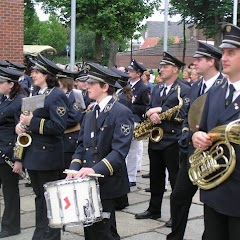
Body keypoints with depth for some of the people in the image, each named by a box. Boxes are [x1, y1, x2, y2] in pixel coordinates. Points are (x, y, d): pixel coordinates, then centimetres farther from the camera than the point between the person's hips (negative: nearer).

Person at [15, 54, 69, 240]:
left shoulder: (56, 96, -14)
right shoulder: (37, 94, 13)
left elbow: (59, 127, -22)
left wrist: (32, 122, -22)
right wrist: (21, 124, 0)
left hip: (47, 155, -9)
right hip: (34, 153, 9)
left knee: (49, 198, 2)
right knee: (39, 196, 17)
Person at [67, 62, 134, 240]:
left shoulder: (122, 113, -11)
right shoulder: (90, 115, 15)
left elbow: (120, 150, -19)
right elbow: (82, 145, 14)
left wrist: (96, 169, -30)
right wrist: (75, 168, -3)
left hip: (107, 183, -7)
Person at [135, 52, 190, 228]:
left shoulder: (184, 90, -9)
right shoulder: (157, 89, 14)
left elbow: (182, 115, -18)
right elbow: (149, 109, 13)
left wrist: (160, 110, -17)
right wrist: (152, 114, -11)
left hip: (173, 141, -7)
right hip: (155, 139, 7)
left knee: (176, 179, 2)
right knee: (155, 177, 15)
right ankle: (154, 210, 26)